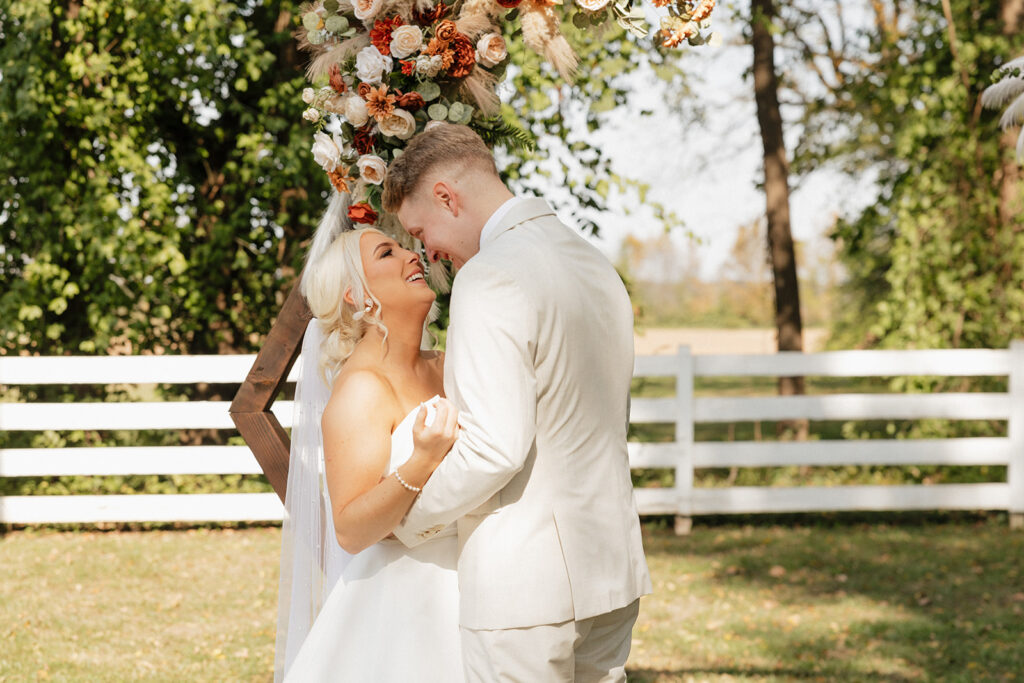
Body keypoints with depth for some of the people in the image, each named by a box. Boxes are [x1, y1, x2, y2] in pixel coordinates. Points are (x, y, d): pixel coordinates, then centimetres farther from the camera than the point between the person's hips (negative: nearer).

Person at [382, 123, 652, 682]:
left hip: (524, 584, -9)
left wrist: (407, 520, -8)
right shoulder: (598, 267, 14)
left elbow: (493, 445, -23)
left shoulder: (489, 278, -16)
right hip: (611, 570, 9)